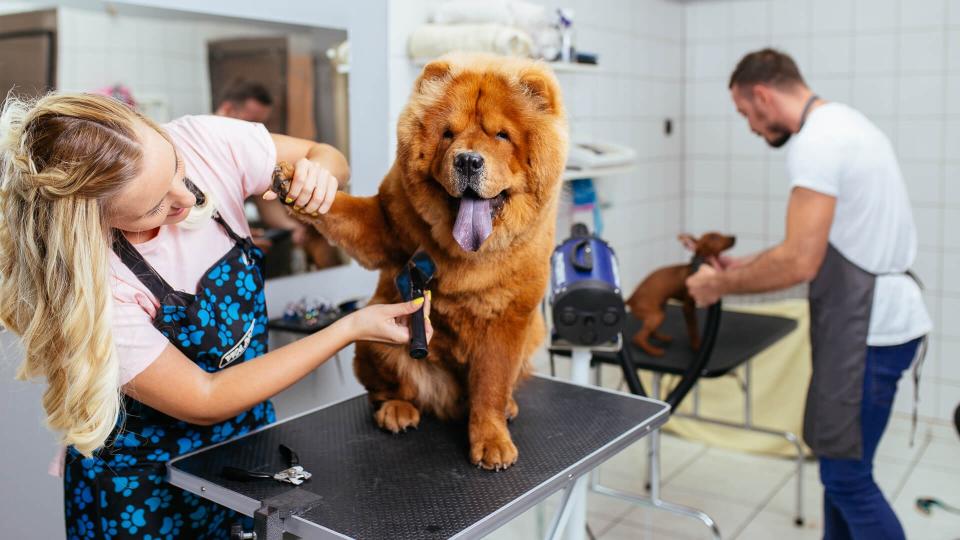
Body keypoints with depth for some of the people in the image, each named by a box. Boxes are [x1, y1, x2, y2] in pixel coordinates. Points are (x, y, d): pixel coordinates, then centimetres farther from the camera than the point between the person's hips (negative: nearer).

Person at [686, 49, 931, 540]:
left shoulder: (815, 142, -18)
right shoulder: (843, 123, 15)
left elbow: (800, 264, -23)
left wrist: (721, 285, -9)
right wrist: (744, 265, 17)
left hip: (868, 328, -10)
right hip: (875, 315, 10)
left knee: (846, 477, -1)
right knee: (841, 463, 18)